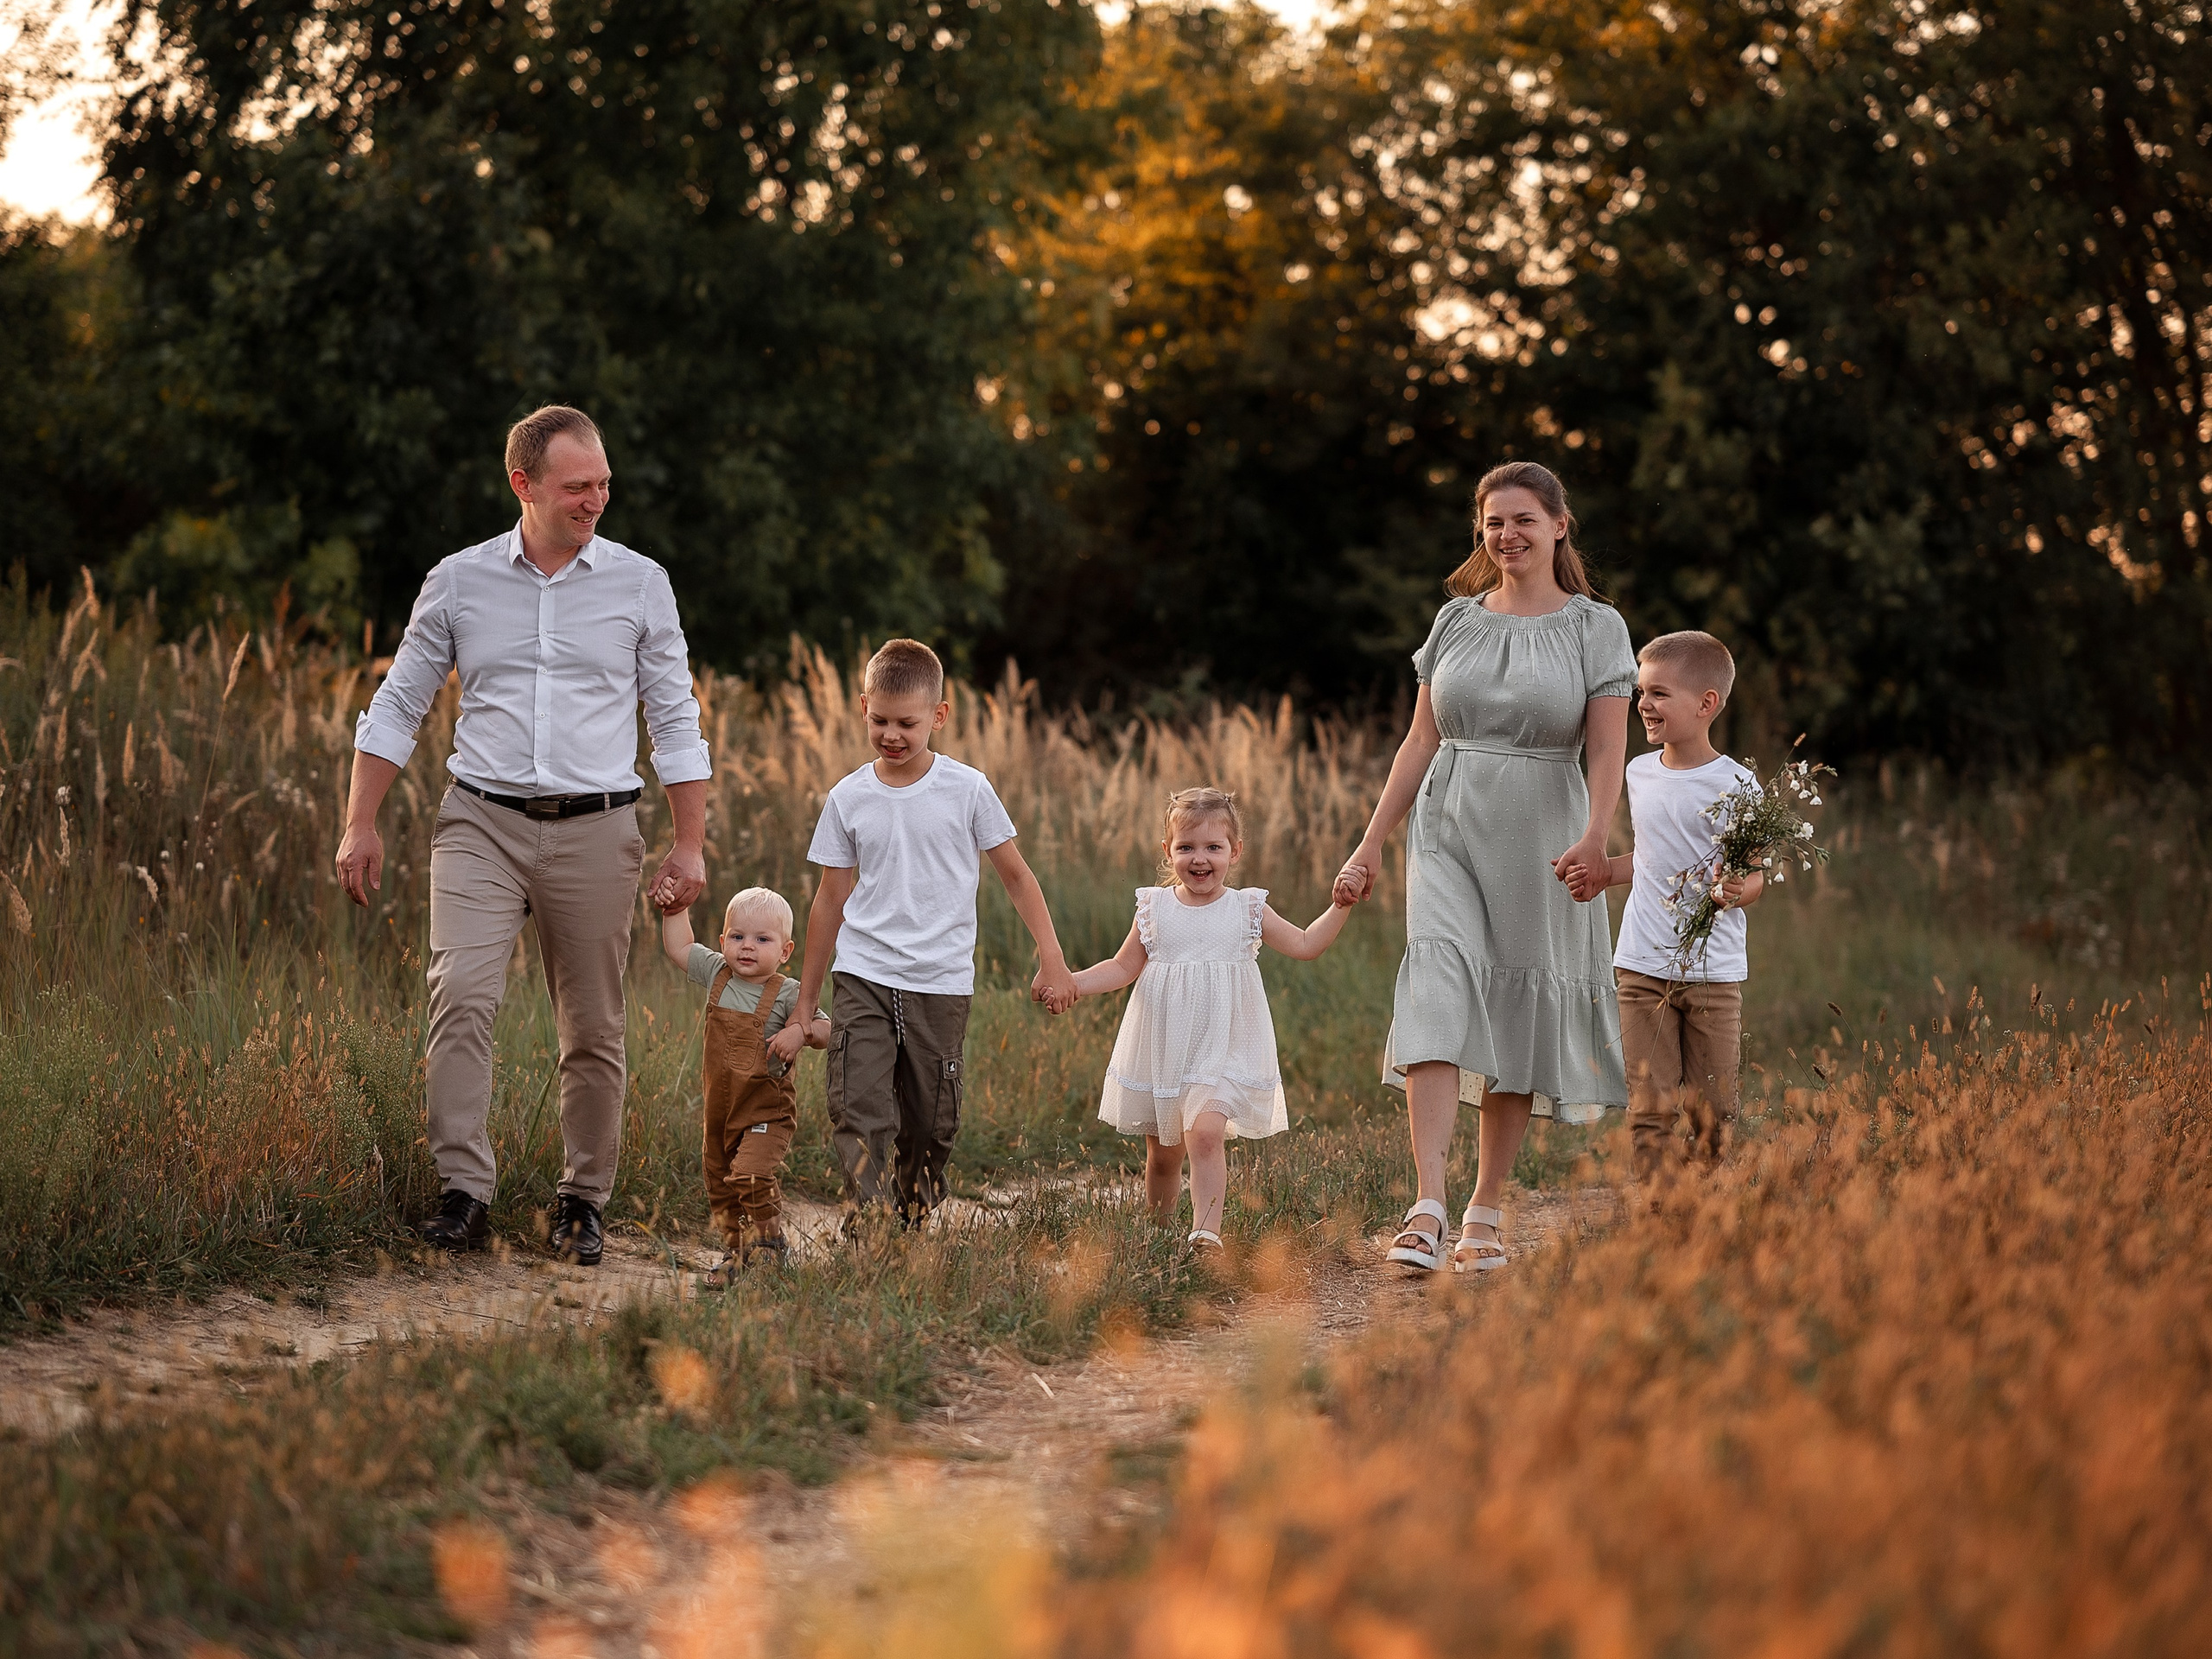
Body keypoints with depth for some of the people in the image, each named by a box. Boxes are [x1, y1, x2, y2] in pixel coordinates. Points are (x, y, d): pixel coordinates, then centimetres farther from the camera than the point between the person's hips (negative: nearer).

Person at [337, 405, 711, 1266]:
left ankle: (583, 1200, 17)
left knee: (593, 1031, 3)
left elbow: (676, 721, 9)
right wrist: (361, 824, 4)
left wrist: (690, 845, 4)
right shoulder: (458, 581, 5)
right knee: (461, 993, -19)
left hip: (594, 830, 1)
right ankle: (465, 1190, -19)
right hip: (482, 822, 0)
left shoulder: (640, 584, 5)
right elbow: (396, 707, 11)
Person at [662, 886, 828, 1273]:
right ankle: (737, 1250, 25)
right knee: (719, 1184, 11)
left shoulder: (787, 995, -11)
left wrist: (809, 1029, -29)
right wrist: (675, 906, 10)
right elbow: (678, 947, 17)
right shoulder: (717, 974, 3)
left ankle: (768, 1246, -6)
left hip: (767, 1112, -6)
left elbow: (827, 1033, -9)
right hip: (720, 1107, 6)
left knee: (751, 1176, -22)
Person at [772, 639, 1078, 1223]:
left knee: (930, 1126, 3)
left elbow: (1016, 875, 7)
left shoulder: (967, 790, -2)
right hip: (862, 980, 0)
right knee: (859, 1114, -15)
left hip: (942, 983, 0)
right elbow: (831, 900, 10)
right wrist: (803, 1008, 12)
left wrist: (1052, 959, -2)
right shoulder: (847, 798, 3)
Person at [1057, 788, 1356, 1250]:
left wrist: (1342, 905, -4)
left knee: (1205, 1133, -23)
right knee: (1161, 1154, 9)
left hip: (1222, 1051, -2)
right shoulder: (1154, 909, 3)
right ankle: (1159, 1232, 26)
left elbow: (1304, 945, 6)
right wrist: (1070, 982, -5)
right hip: (1161, 1050, 2)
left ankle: (1206, 1230, -28)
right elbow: (1123, 968, 9)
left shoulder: (1248, 909, 1)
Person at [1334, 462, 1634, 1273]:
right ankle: (1426, 1210, -25)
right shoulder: (1456, 620, 10)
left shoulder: (1595, 627, 2)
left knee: (1519, 1013, 3)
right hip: (1448, 830, 1)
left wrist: (1595, 834, -25)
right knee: (1438, 989, -17)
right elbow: (1421, 741, 13)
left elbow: (1607, 749, -7)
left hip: (1541, 837, -1)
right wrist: (1371, 842, 8)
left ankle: (1484, 1214, 14)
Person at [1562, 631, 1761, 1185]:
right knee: (1649, 1109, -3)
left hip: (1714, 970, -3)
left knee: (1712, 1113, 4)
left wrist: (1737, 890, -27)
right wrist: (1604, 873, 11)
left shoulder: (1736, 784, -8)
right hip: (1643, 966, 4)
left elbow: (1756, 874, -6)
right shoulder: (1639, 773, 9)